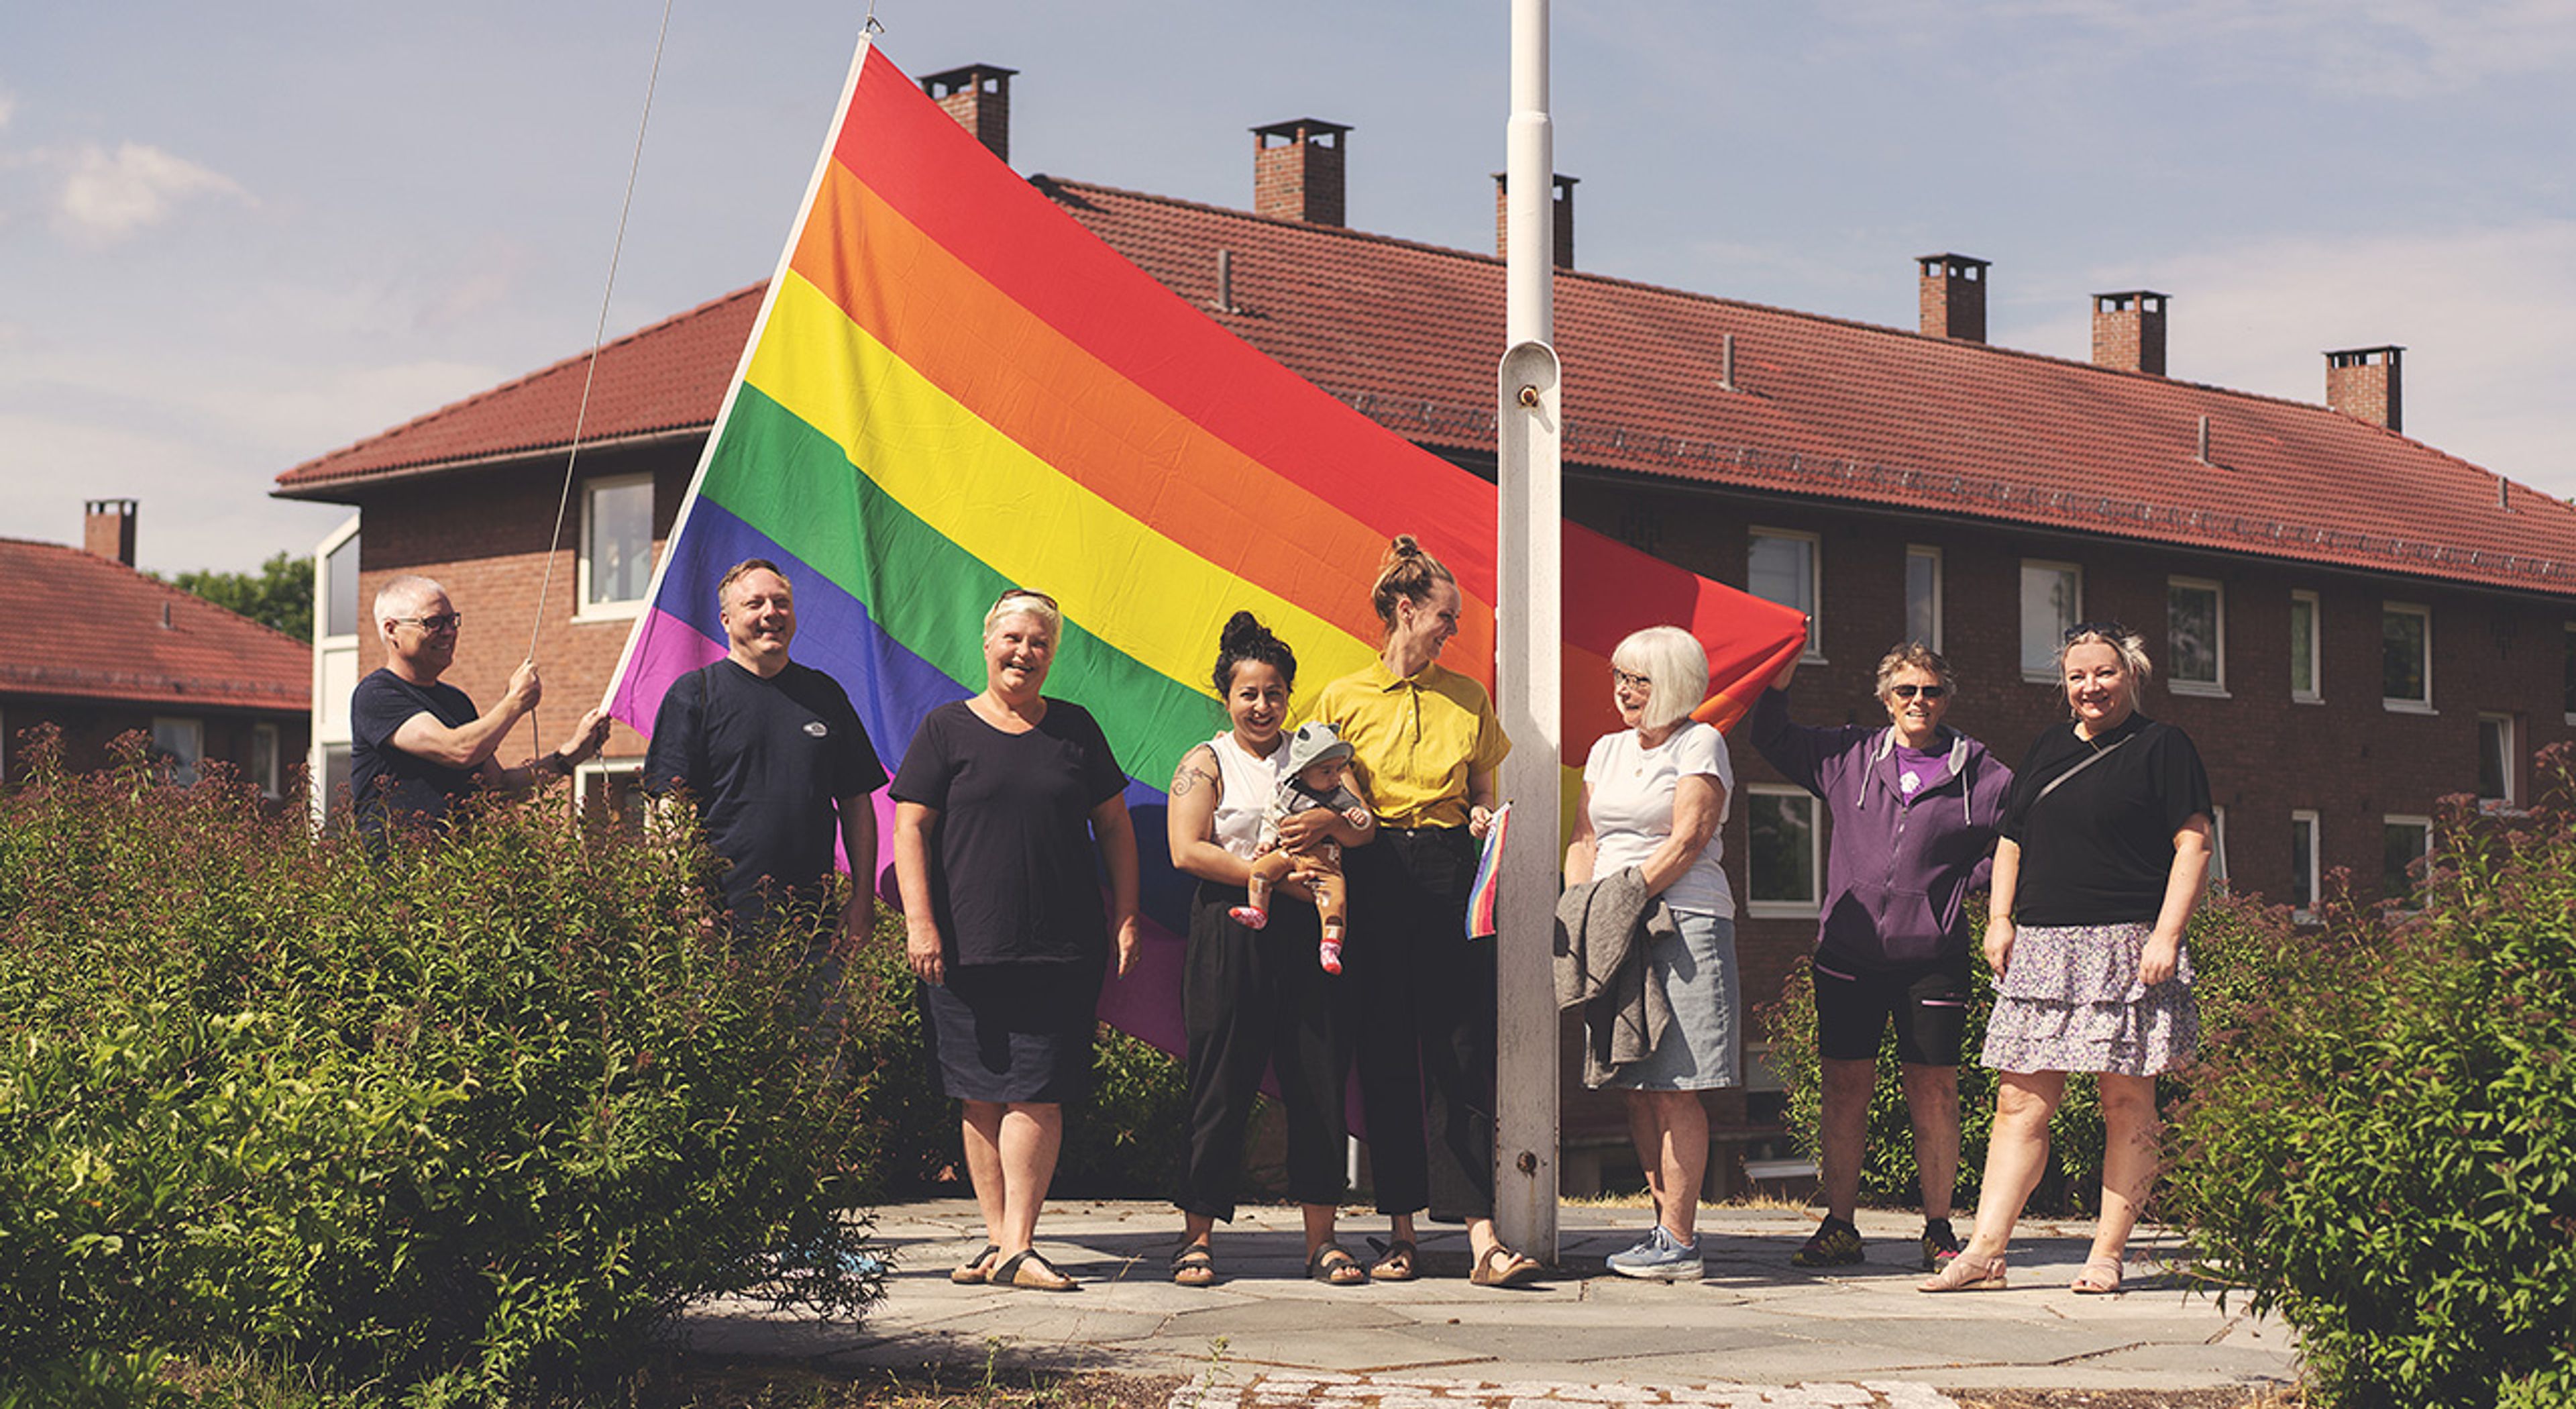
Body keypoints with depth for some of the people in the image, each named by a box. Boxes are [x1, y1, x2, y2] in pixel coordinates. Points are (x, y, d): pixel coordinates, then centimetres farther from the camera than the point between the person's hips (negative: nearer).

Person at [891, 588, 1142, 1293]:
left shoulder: (1074, 729, 12)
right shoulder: (947, 729, 5)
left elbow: (1114, 826, 16)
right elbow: (910, 827, 1)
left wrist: (1125, 915, 8)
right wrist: (920, 922, -9)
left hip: (1060, 945, 1)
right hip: (966, 943, -1)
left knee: (1036, 1093, -7)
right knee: (980, 1095, 2)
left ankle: (1017, 1247, -9)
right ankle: (998, 1236, 9)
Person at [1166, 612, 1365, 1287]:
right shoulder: (1206, 763, 4)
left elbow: (1365, 822, 7)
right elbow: (1187, 851, -9)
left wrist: (1326, 819, -16)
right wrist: (1274, 876, -14)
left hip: (1306, 932, 3)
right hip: (1231, 935, -3)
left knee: (1319, 1082, 1)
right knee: (1221, 1084, -2)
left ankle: (1321, 1237, 7)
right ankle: (1198, 1234, 5)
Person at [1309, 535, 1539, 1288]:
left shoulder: (1468, 698, 14)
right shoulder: (1343, 698, 7)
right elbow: (1322, 805, 8)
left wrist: (1484, 819, -2)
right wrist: (1341, 823, -12)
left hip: (1451, 877, 1)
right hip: (1377, 881, -1)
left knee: (1462, 1051, -6)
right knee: (1385, 1052, 0)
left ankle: (1481, 1234, -12)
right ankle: (1401, 1230, 6)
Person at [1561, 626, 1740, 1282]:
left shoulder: (1701, 744, -1)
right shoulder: (1607, 750, 20)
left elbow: (1686, 842, -10)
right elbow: (1585, 840, 16)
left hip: (1684, 923, -7)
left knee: (1674, 1091, -9)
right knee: (1637, 1090, 4)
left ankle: (1679, 1241, -9)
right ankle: (1668, 1227, 10)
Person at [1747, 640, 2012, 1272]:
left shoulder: (1980, 775, 5)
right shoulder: (1848, 757, 10)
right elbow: (1770, 740, 21)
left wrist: (1975, 884, 0)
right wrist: (1779, 684, 6)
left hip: (1931, 955, -2)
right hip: (1849, 952, 2)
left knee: (1933, 1090, 0)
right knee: (1845, 1086, 2)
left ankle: (1939, 1230, 8)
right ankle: (1839, 1227, 9)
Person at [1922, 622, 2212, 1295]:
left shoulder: (2163, 748, 2)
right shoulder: (2049, 749, 19)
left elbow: (2194, 846, -4)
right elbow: (2012, 840, 24)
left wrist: (2166, 936, -13)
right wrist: (1999, 919, 10)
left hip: (2126, 948, -5)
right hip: (2040, 949, 5)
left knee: (2127, 1103, -1)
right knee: (2021, 1101, 0)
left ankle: (2107, 1255, 4)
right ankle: (1985, 1252, -3)